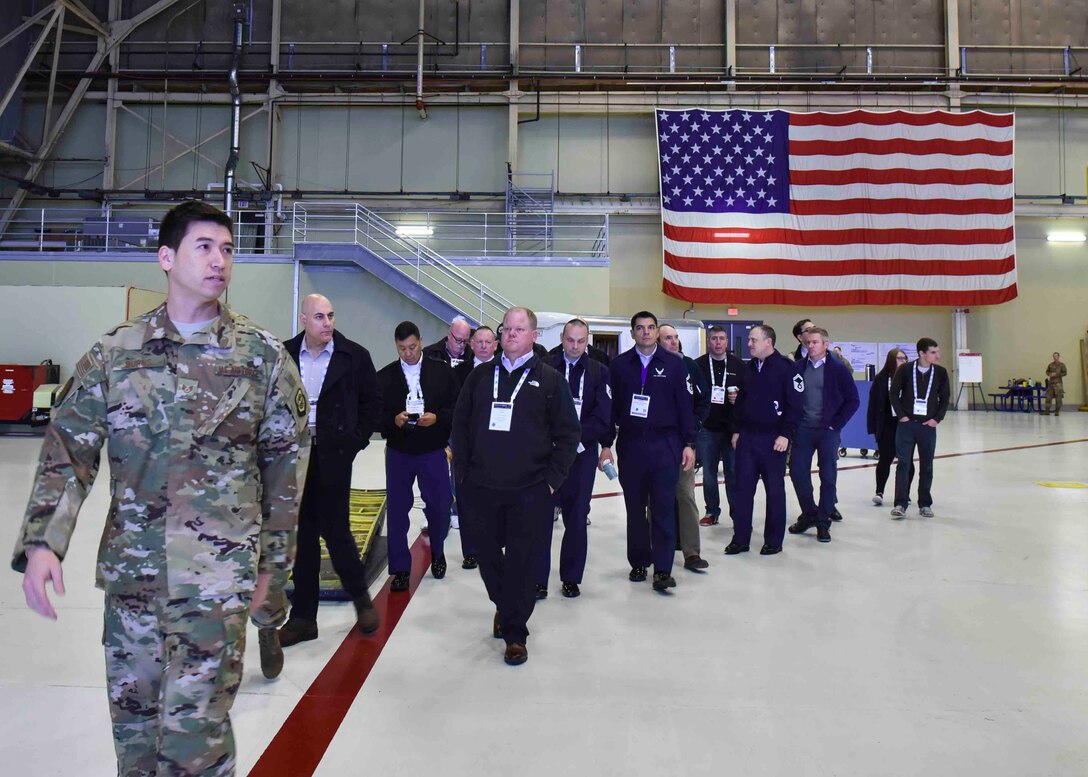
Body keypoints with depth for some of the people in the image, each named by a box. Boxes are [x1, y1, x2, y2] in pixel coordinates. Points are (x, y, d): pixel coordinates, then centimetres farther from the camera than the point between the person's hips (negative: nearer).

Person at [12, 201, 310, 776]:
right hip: (129, 567, 3)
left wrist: (271, 566, 3)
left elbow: (287, 462, 1)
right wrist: (41, 542, -11)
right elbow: (69, 449, 3)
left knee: (194, 727, -4)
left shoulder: (262, 354, -2)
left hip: (218, 571, -3)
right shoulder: (115, 351, 4)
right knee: (131, 718, 16)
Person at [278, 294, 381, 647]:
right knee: (302, 534, 9)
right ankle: (303, 617, 20)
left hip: (333, 455, -3)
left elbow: (372, 400, 5)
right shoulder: (285, 354, 2)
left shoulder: (354, 355, -3)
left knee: (334, 529, -2)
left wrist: (357, 439, -1)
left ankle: (361, 597, 24)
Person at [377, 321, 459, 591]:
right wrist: (394, 421, -19)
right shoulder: (384, 376, 0)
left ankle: (437, 553, 34)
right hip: (398, 452, 1)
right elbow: (376, 415, 0)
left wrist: (437, 418, -20)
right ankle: (400, 568, 17)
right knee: (397, 510, 3)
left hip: (433, 452, -1)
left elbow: (456, 408, -2)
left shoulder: (443, 371, -2)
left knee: (439, 506, 6)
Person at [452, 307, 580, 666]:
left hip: (529, 492, -3)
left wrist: (552, 479, -6)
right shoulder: (480, 376, 10)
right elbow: (460, 425, 11)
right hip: (479, 488, 3)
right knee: (487, 555, 13)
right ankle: (504, 606, 41)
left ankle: (515, 634, 18)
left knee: (522, 563, 2)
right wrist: (462, 472, 4)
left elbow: (568, 433, 0)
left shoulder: (550, 380, 1)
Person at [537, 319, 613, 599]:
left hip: (582, 452, 1)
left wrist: (576, 436, -15)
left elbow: (602, 416, -4)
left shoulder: (599, 372, 2)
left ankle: (571, 578, 22)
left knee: (577, 517, 8)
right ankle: (538, 579, 11)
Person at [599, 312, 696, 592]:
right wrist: (606, 445, 3)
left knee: (663, 508, -2)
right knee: (635, 508, 9)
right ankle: (639, 563, 22)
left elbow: (685, 405, 3)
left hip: (665, 445, -1)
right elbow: (610, 407, 5)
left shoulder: (673, 364, 2)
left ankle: (662, 569, 5)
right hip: (630, 445, 2)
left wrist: (689, 444, 0)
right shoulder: (619, 365, 4)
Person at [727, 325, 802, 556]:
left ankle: (774, 541, 16)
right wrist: (737, 430, 11)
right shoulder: (749, 368, 11)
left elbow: (795, 404, -11)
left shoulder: (786, 368, -8)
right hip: (747, 437, 6)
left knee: (775, 489, 5)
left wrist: (786, 434, -15)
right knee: (743, 488, 6)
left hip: (774, 439, -5)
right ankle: (740, 539, 14)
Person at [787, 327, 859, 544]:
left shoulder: (838, 369, -5)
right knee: (797, 472, 3)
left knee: (828, 476, 4)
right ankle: (809, 514, 24)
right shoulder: (798, 367, 1)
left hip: (828, 430, -2)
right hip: (803, 429, 3)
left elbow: (852, 401, -3)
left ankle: (823, 522, 17)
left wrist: (836, 424, -7)